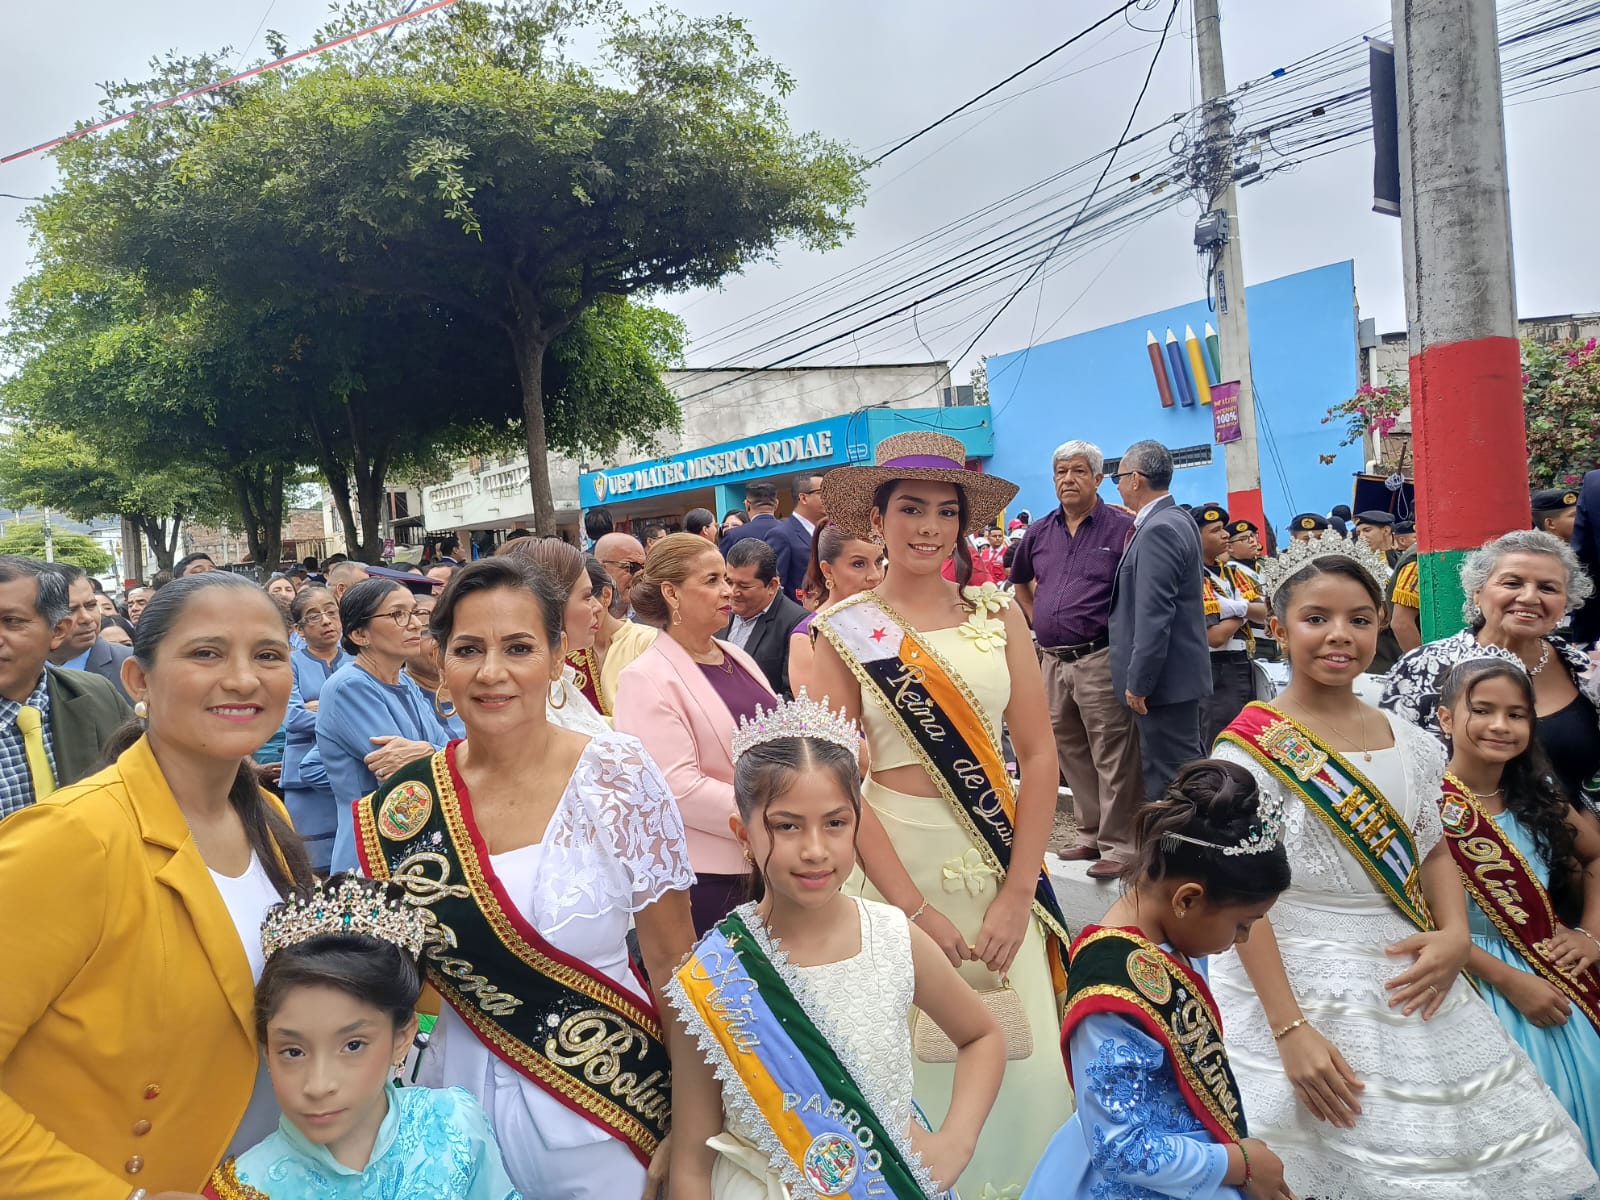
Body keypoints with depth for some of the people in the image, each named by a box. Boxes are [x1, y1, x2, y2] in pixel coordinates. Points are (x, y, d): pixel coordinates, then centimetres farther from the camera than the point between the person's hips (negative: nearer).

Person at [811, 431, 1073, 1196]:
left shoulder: (998, 615, 2)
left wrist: (1017, 894, -9)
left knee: (1021, 1059, 6)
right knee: (917, 1055, 8)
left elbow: (1040, 755, -1)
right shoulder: (845, 632, -3)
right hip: (895, 862, -2)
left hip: (998, 861, 2)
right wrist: (917, 910, -12)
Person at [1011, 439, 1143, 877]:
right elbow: (1019, 582, 28)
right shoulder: (1039, 533, 12)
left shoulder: (1122, 528, -5)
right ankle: (1090, 834, 26)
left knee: (1113, 757, -3)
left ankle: (1119, 844, 5)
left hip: (1099, 660, -6)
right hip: (1052, 661, 6)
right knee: (1071, 755, 14)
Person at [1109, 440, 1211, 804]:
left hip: (1164, 679, -10)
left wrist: (1137, 683, -19)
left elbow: (1153, 617, -23)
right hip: (1178, 674, 10)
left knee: (1169, 779, -3)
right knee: (1181, 773, 17)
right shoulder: (1177, 520, 13)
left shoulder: (1158, 530, -19)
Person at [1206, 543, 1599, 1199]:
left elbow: (1433, 853, 15)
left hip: (1409, 985, 6)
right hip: (1300, 988, -5)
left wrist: (1455, 937, -5)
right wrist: (1289, 1029, -20)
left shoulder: (1411, 744, 4)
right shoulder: (1253, 747, -14)